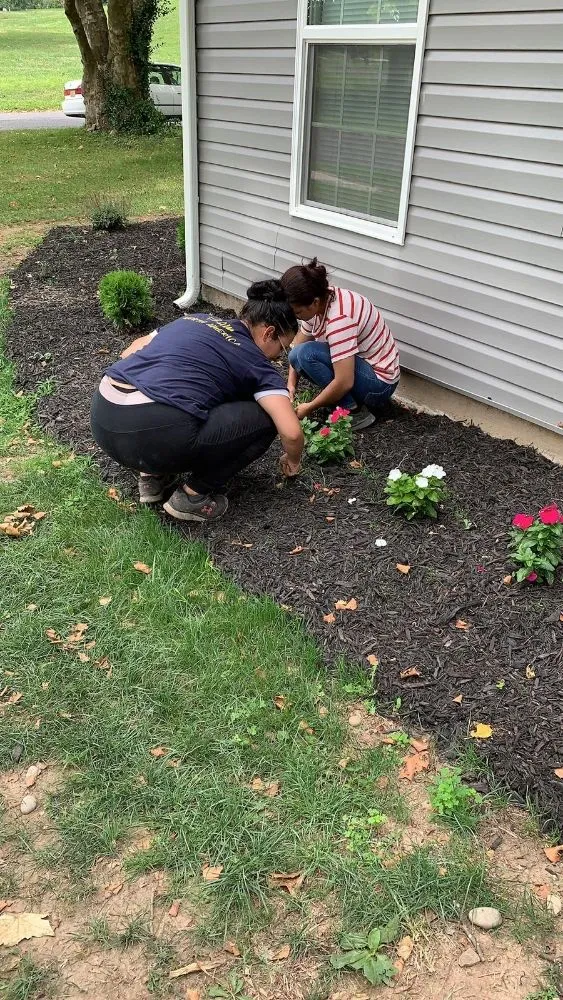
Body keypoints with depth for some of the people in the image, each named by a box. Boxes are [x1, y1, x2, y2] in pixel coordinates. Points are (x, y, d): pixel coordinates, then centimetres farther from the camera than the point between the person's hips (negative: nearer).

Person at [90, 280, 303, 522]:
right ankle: (193, 496, 9)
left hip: (101, 420, 8)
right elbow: (291, 432, -2)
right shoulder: (257, 364, 8)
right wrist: (293, 460, 20)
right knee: (264, 418, 7)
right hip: (149, 436, -7)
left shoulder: (196, 320, 25)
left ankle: (154, 475, 24)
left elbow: (130, 353, 29)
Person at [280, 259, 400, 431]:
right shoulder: (319, 301, -7)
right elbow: (299, 342, 5)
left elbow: (344, 382, -34)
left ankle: (355, 413, -14)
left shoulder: (339, 318, -31)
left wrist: (309, 408, -22)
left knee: (306, 354, -25)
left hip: (379, 384, -9)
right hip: (359, 363, 9)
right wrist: (291, 383, -6)